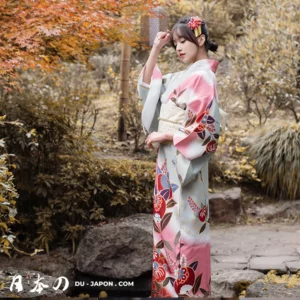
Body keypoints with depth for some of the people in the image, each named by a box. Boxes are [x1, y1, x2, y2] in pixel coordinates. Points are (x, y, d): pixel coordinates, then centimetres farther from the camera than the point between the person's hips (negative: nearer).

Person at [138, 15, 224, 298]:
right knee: (167, 221, 14)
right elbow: (146, 88, 18)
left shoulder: (203, 77, -14)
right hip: (168, 160, 8)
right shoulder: (180, 76, 11)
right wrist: (155, 50, 9)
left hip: (185, 162, -8)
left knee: (181, 225, -1)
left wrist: (165, 136, -15)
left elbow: (207, 130, -20)